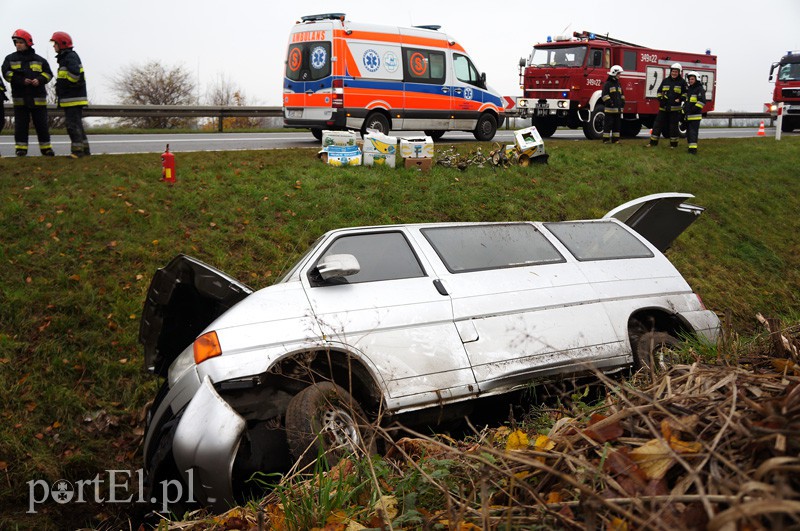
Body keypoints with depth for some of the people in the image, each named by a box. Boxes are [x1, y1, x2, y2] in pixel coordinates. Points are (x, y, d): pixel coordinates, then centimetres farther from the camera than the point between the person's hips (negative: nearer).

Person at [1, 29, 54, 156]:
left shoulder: (39, 60, 10)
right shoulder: (10, 59, 9)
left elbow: (48, 73, 7)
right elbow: (7, 73, -1)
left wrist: (39, 80, -13)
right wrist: (21, 81, -15)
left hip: (38, 98, 0)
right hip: (20, 98, 0)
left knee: (41, 124, 3)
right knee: (21, 125, 2)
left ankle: (46, 148, 9)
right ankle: (21, 148, 6)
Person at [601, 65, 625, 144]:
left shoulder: (618, 84, 20)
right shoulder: (607, 84, -5)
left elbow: (621, 94, 27)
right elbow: (605, 95, -12)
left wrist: (623, 102, 15)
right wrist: (609, 102, -19)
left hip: (618, 108, 8)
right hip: (610, 108, -8)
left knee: (617, 125, 8)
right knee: (608, 124, -6)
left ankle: (615, 139, 12)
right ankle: (606, 139, -3)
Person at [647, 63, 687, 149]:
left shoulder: (682, 82, 2)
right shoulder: (665, 81, 10)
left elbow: (686, 93, 5)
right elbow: (659, 91, 18)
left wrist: (680, 99, -11)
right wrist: (660, 99, 1)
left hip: (675, 109, -3)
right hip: (663, 108, 3)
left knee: (673, 126, 3)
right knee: (658, 124, 2)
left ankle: (673, 144, 12)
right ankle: (653, 142, 8)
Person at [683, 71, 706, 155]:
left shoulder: (700, 89, -6)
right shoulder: (688, 89, 20)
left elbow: (702, 101, -17)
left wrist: (694, 109, -23)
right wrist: (684, 112, 21)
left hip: (695, 116, -8)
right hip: (688, 116, 8)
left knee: (693, 132, -13)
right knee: (688, 132, 11)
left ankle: (693, 148, -17)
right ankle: (690, 147, 18)